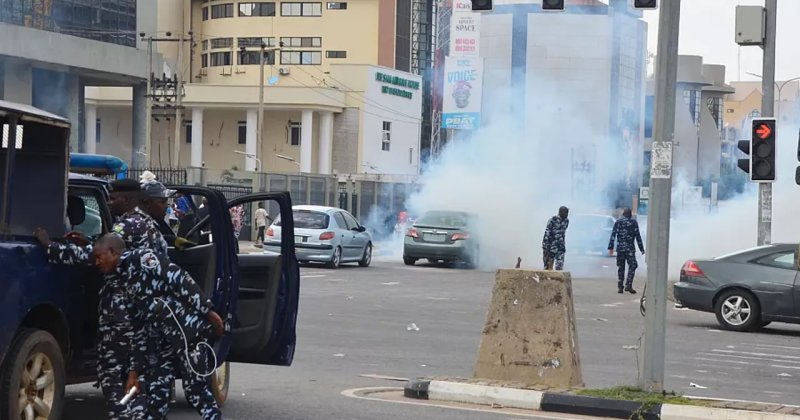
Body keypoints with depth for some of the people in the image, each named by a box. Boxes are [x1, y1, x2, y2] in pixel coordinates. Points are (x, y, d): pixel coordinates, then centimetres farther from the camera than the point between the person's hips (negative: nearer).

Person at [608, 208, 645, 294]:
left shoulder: (618, 222, 9)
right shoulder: (633, 222, 2)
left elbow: (613, 235, 3)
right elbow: (638, 236, -1)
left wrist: (610, 247, 3)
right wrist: (642, 249, 2)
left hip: (620, 248, 3)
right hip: (630, 248, -3)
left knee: (620, 267, 8)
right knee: (632, 265, 1)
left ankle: (620, 287, 7)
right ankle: (628, 285, -13)